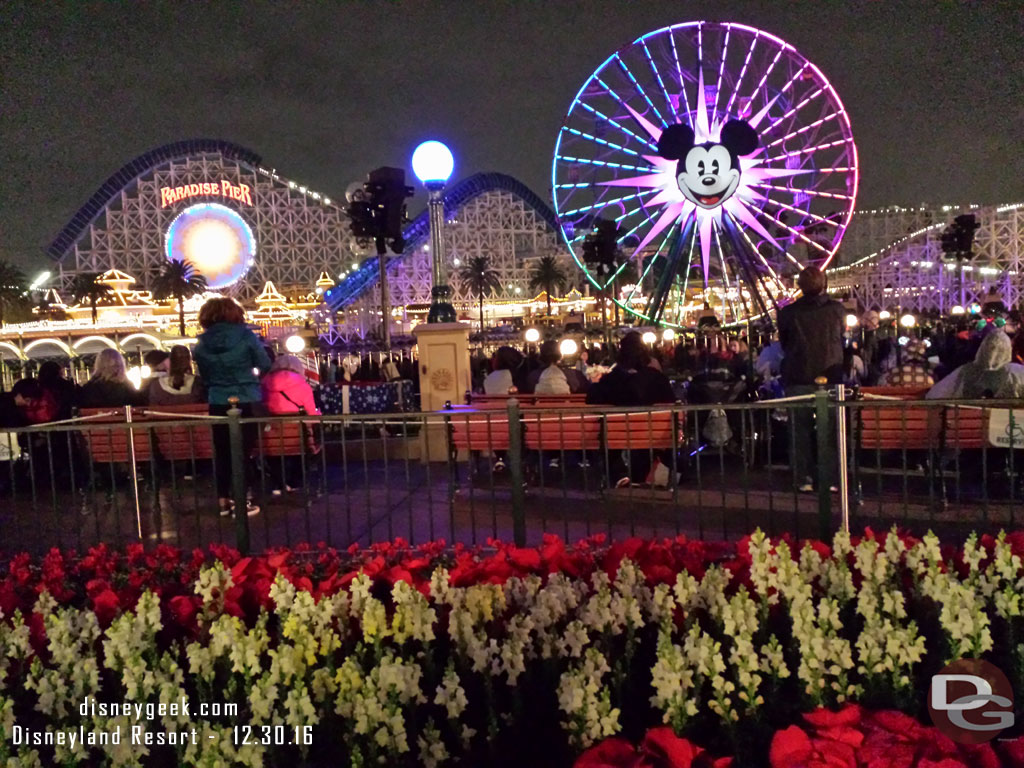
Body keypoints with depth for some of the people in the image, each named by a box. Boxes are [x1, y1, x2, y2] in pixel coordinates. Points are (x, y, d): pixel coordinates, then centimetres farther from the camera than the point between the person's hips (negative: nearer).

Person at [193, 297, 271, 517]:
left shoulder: (201, 345, 0)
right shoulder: (247, 337, -8)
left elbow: (205, 377, 10)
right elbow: (265, 365, 0)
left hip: (218, 404, 3)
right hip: (247, 402, -3)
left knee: (222, 452, 12)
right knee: (244, 451, 2)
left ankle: (224, 500, 18)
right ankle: (241, 502, 5)